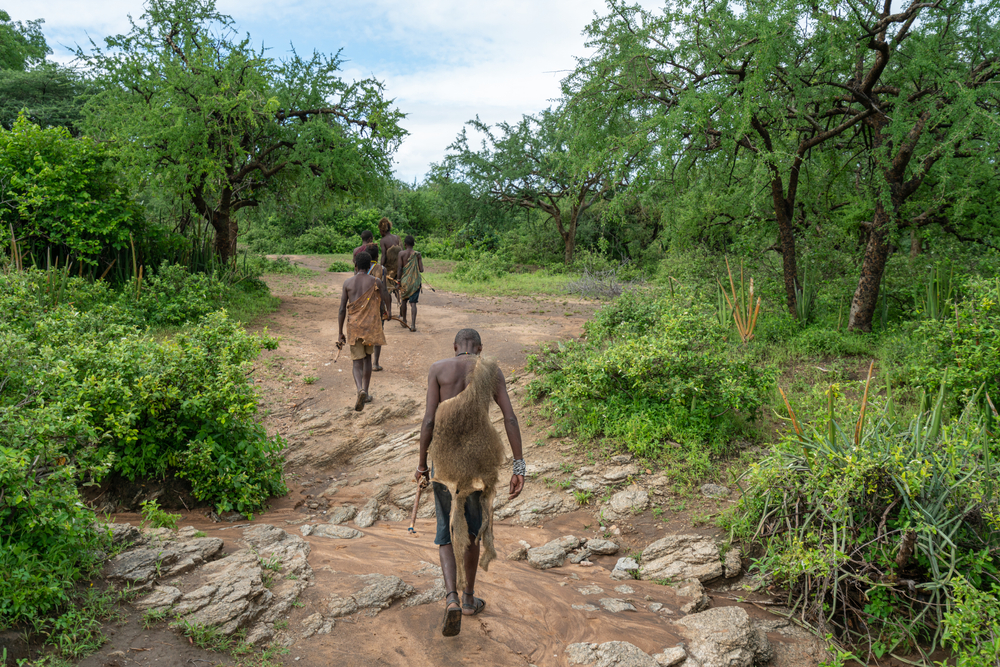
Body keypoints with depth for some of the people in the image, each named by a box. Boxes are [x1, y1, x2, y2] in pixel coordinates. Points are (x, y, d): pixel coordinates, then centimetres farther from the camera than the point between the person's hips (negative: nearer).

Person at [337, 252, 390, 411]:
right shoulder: (376, 282, -4)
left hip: (354, 327, 0)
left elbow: (342, 309, -4)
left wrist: (340, 333, 2)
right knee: (368, 357, 21)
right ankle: (365, 392, 24)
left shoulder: (348, 283, -2)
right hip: (371, 326, 1)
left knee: (357, 362, 3)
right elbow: (386, 304, -1)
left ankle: (360, 390, -23)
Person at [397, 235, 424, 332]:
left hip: (405, 280, 0)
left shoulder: (401, 254, -6)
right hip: (415, 280, 0)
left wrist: (399, 280, -3)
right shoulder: (417, 254, -3)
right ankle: (413, 325, -11)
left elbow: (399, 268, -10)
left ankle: (404, 321, 31)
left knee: (403, 300, 19)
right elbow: (421, 270, -5)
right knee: (413, 303, -2)